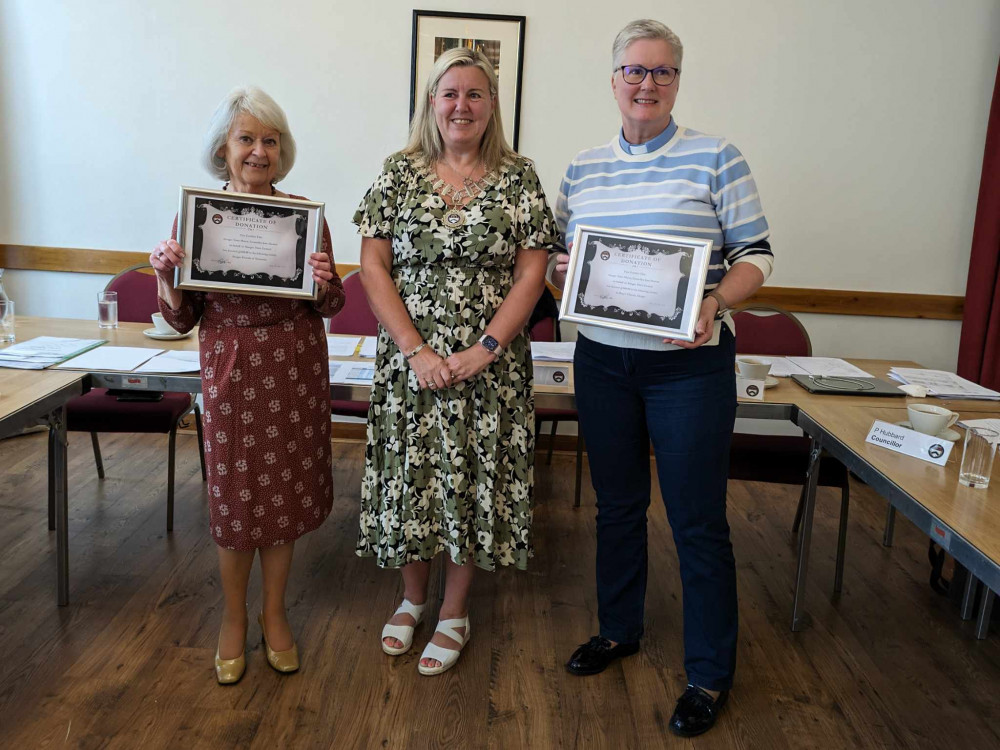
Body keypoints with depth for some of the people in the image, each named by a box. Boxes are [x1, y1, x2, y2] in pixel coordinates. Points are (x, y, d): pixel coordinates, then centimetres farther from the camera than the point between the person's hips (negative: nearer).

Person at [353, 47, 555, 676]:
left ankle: (455, 611, 26)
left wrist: (485, 349, -14)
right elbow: (374, 268, -2)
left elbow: (532, 274, -4)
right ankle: (414, 594, 34)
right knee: (410, 474, 10)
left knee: (475, 479, 6)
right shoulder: (399, 174, 3)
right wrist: (416, 350, -12)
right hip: (410, 360, 1)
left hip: (489, 365, -1)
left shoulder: (519, 179, 1)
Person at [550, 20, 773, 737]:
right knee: (617, 504, 16)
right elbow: (560, 257, 16)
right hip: (602, 361, 4)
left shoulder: (715, 158, -3)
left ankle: (711, 674, 20)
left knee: (699, 520, 3)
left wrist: (713, 303, -22)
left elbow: (756, 255, -4)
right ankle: (619, 629, 37)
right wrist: (560, 271, -8)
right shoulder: (583, 168, 9)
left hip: (689, 364, -4)